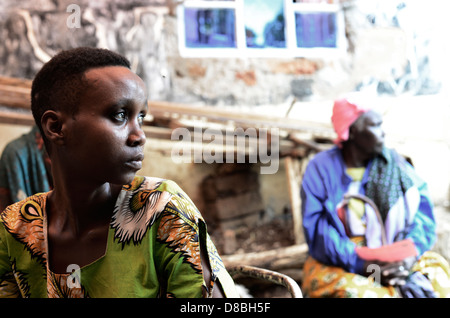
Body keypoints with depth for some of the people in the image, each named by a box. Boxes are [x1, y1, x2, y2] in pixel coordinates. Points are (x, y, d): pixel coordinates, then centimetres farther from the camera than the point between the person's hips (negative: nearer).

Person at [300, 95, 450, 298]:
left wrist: (410, 255, -20)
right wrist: (362, 264, -20)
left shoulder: (393, 163, 6)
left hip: (392, 258, 4)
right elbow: (316, 231, -11)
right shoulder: (321, 168, -4)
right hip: (339, 264, -3)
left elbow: (421, 206, -3)